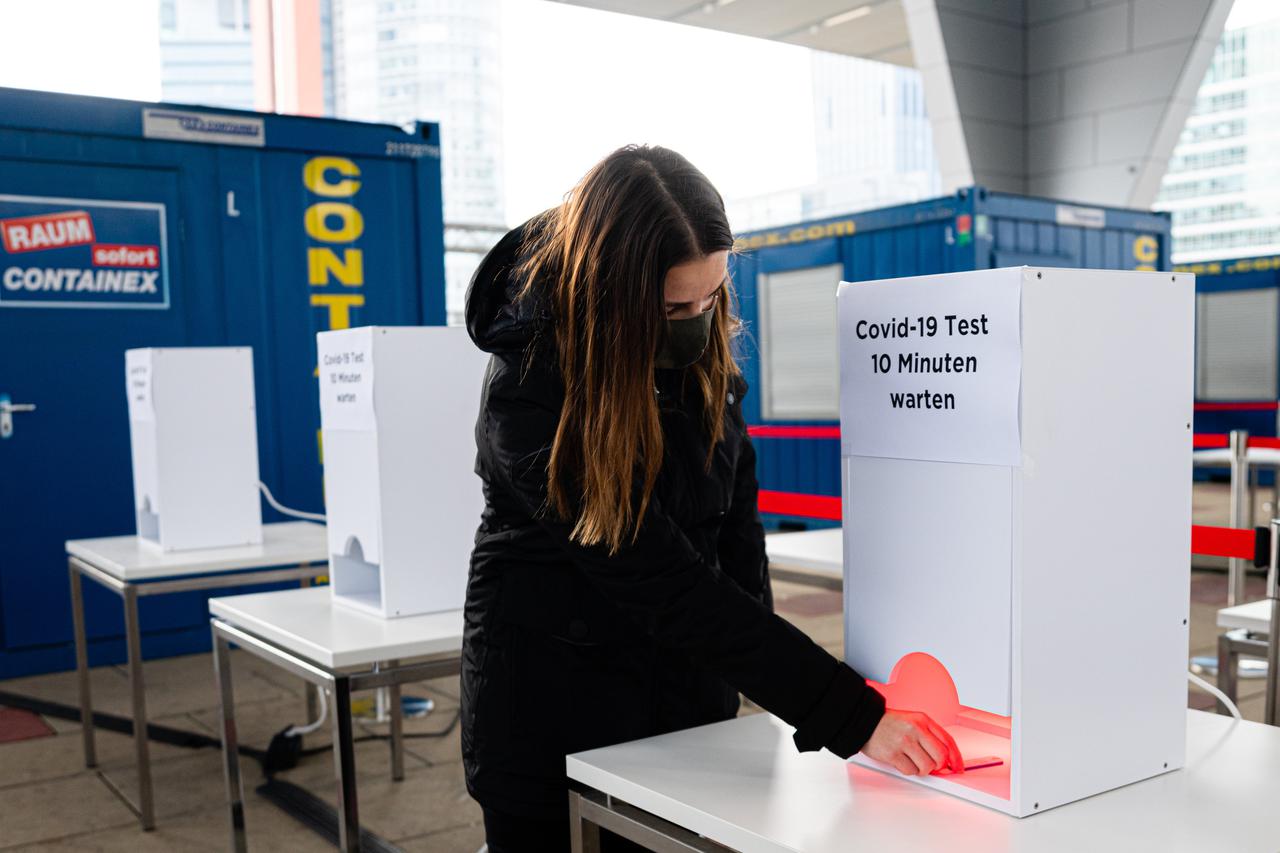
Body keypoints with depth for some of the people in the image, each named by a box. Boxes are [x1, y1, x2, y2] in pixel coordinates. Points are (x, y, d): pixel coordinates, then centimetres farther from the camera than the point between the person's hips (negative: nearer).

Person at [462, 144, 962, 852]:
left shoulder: (702, 343, -8)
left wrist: (757, 668, -4)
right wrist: (853, 717, -29)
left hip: (690, 687, 5)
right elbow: (666, 586, -29)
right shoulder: (528, 394, -27)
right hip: (555, 706, -4)